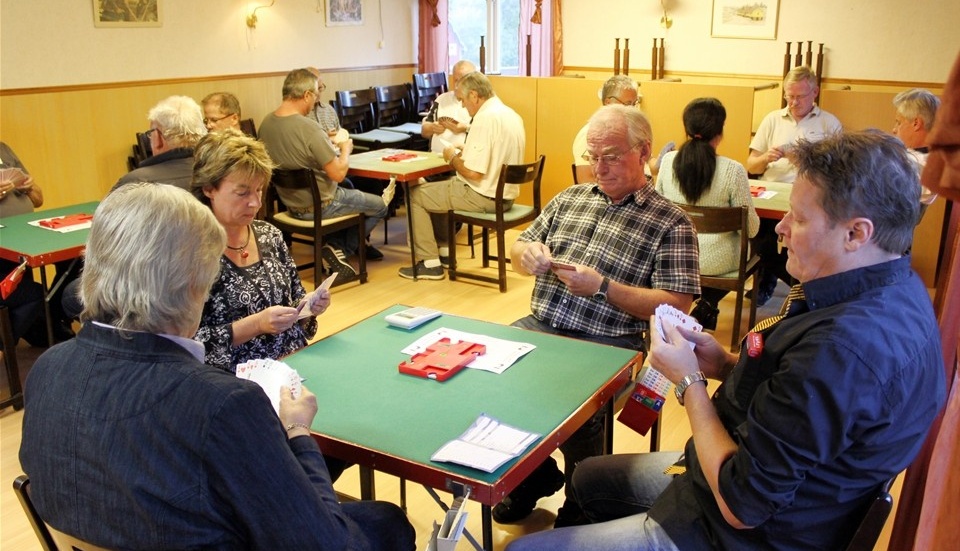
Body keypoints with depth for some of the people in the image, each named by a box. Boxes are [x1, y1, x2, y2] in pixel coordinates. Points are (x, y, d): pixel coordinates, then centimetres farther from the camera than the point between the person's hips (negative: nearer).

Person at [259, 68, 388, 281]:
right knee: (380, 206, 14)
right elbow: (338, 173, -26)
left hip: (290, 202, 8)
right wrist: (346, 149, -7)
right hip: (319, 205, -8)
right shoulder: (309, 128, -29)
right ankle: (338, 249, 9)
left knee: (348, 189, 33)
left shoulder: (266, 123, -5)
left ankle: (337, 246, 24)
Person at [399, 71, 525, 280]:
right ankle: (444, 250, 31)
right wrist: (466, 152, 13)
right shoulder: (511, 114, 8)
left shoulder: (485, 118, -22)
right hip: (504, 193, 10)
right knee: (437, 187, 28)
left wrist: (452, 157, -7)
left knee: (415, 194, 5)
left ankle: (430, 263, 9)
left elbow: (473, 172, -26)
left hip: (484, 197, -10)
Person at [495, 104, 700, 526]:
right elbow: (519, 248, 22)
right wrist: (527, 254, -3)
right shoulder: (569, 199, 16)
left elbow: (676, 306, -8)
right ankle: (535, 474, 9)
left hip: (608, 345, -5)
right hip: (539, 327, 6)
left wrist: (602, 287, -17)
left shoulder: (670, 222, -1)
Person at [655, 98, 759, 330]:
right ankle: (707, 306, 20)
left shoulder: (668, 161, -10)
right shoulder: (733, 170, -20)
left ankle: (703, 306, 28)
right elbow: (751, 228, -12)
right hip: (715, 262, -4)